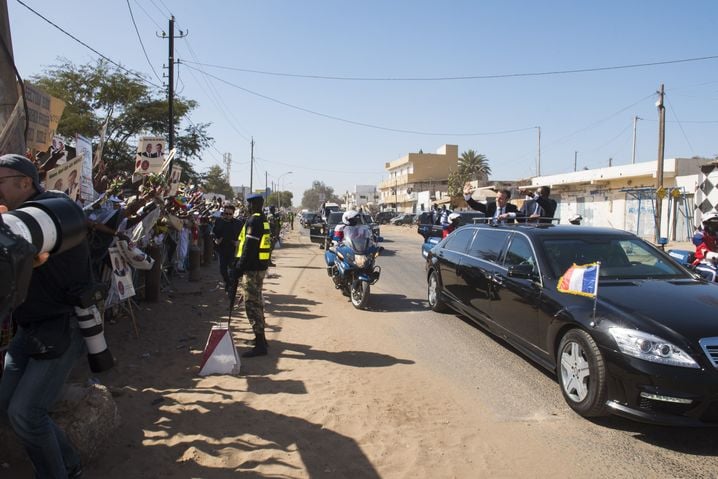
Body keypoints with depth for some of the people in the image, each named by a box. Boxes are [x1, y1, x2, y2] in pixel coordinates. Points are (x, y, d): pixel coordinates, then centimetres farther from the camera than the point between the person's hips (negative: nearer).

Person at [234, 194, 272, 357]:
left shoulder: (253, 221, -15)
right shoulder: (263, 220, 15)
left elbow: (249, 247, -21)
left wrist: (240, 267, -20)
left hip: (252, 267, -10)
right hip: (260, 266, 10)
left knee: (252, 304, -9)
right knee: (256, 301, 20)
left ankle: (260, 345, -10)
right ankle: (260, 337, 32)